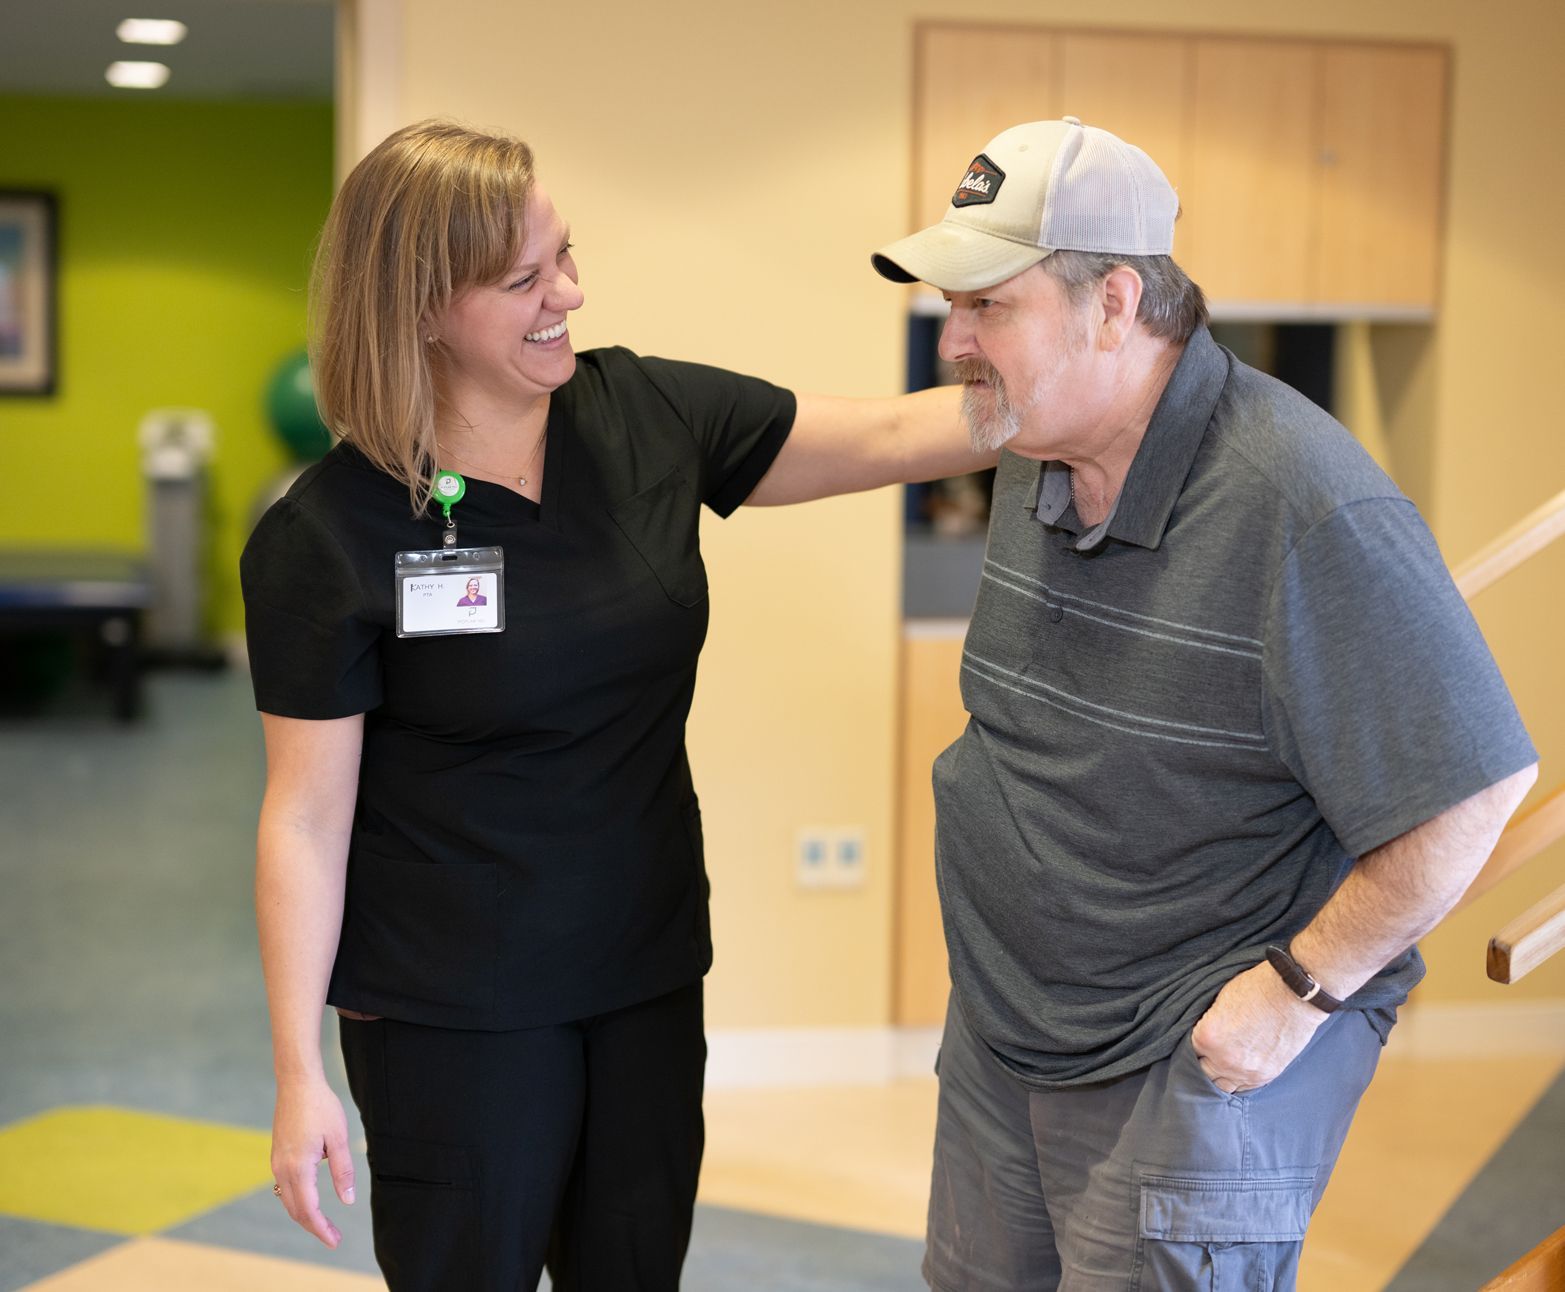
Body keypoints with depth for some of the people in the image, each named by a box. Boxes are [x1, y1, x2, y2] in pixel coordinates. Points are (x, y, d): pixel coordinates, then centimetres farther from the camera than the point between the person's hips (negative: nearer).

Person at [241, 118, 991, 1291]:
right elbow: (307, 817, -11)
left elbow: (890, 437, -3)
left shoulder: (651, 418, -2)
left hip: (648, 977, 5)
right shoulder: (327, 536, -14)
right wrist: (300, 1071, -11)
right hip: (452, 1016, -4)